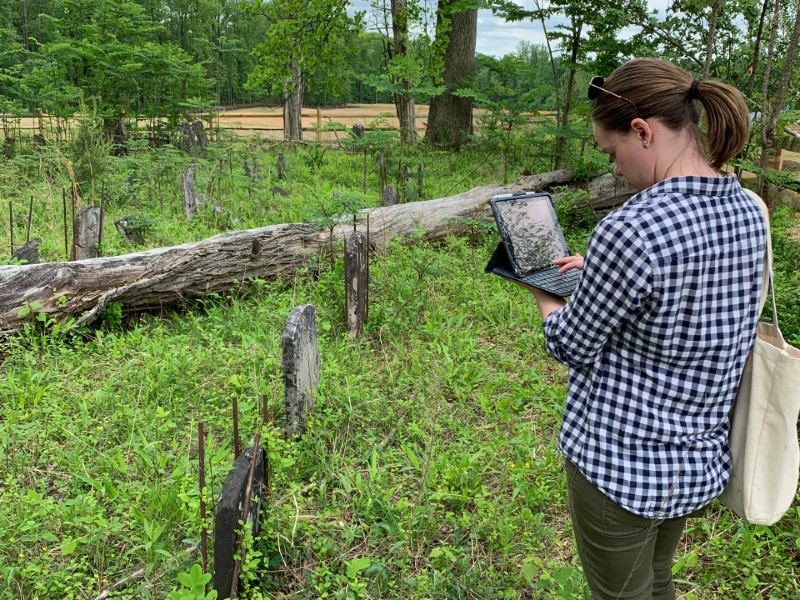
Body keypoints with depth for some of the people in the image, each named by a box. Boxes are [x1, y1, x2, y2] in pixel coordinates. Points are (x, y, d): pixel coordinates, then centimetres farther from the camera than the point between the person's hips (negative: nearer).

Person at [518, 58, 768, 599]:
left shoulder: (631, 230, -29)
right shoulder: (747, 211, -3)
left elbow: (571, 346, -15)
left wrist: (543, 293, 4)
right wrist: (599, 270, 12)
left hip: (620, 467, -7)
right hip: (702, 461, 8)